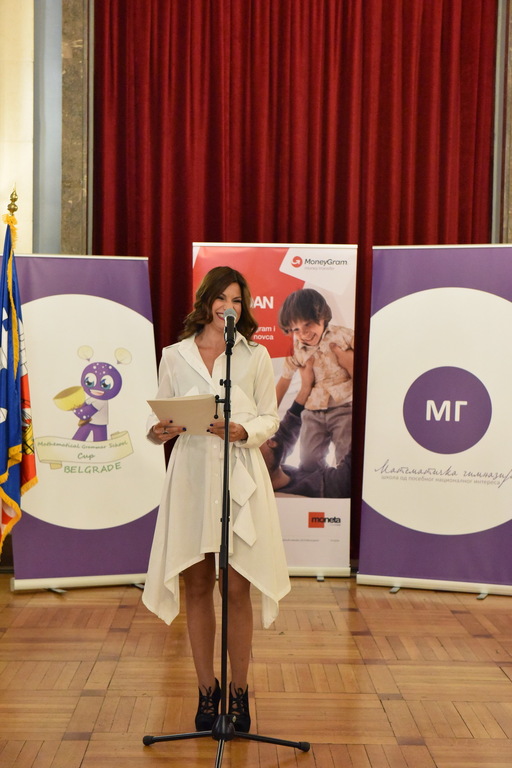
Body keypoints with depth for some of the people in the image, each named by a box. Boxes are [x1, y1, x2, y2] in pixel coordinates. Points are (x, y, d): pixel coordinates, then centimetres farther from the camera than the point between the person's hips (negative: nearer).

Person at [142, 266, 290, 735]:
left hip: (239, 477, -1)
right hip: (191, 476, 1)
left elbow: (269, 419, 6)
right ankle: (207, 689, 20)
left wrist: (241, 430, -14)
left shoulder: (256, 356, 7)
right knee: (198, 586, 7)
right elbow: (161, 416, 11)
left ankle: (239, 691, 15)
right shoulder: (174, 356, 9)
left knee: (236, 589, 1)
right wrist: (159, 431, -12)